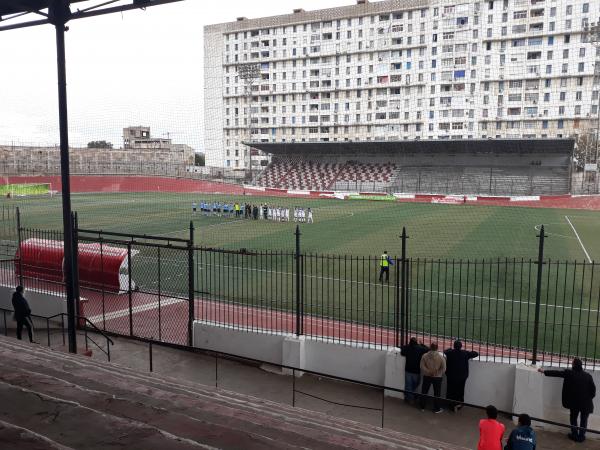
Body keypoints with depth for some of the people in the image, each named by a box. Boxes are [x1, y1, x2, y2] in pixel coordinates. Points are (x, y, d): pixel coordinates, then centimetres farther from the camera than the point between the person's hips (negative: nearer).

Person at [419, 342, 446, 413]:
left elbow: (422, 366, -11)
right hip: (437, 377, -2)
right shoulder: (441, 357, -12)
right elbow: (443, 368, -9)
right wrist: (439, 373, 5)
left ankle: (422, 407, 23)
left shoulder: (424, 356, -8)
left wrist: (428, 372, -8)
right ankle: (437, 409, 16)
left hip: (426, 376, 2)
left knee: (424, 392, 15)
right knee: (437, 393, 10)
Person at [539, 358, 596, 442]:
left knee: (573, 418, 19)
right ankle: (581, 436, 21)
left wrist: (544, 371, 8)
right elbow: (593, 389, -4)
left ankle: (575, 435, 26)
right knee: (583, 419, 15)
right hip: (586, 403, 1)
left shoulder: (569, 373, -10)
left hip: (574, 402, 0)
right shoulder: (588, 376, -7)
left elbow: (556, 373, -2)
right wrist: (590, 398, 12)